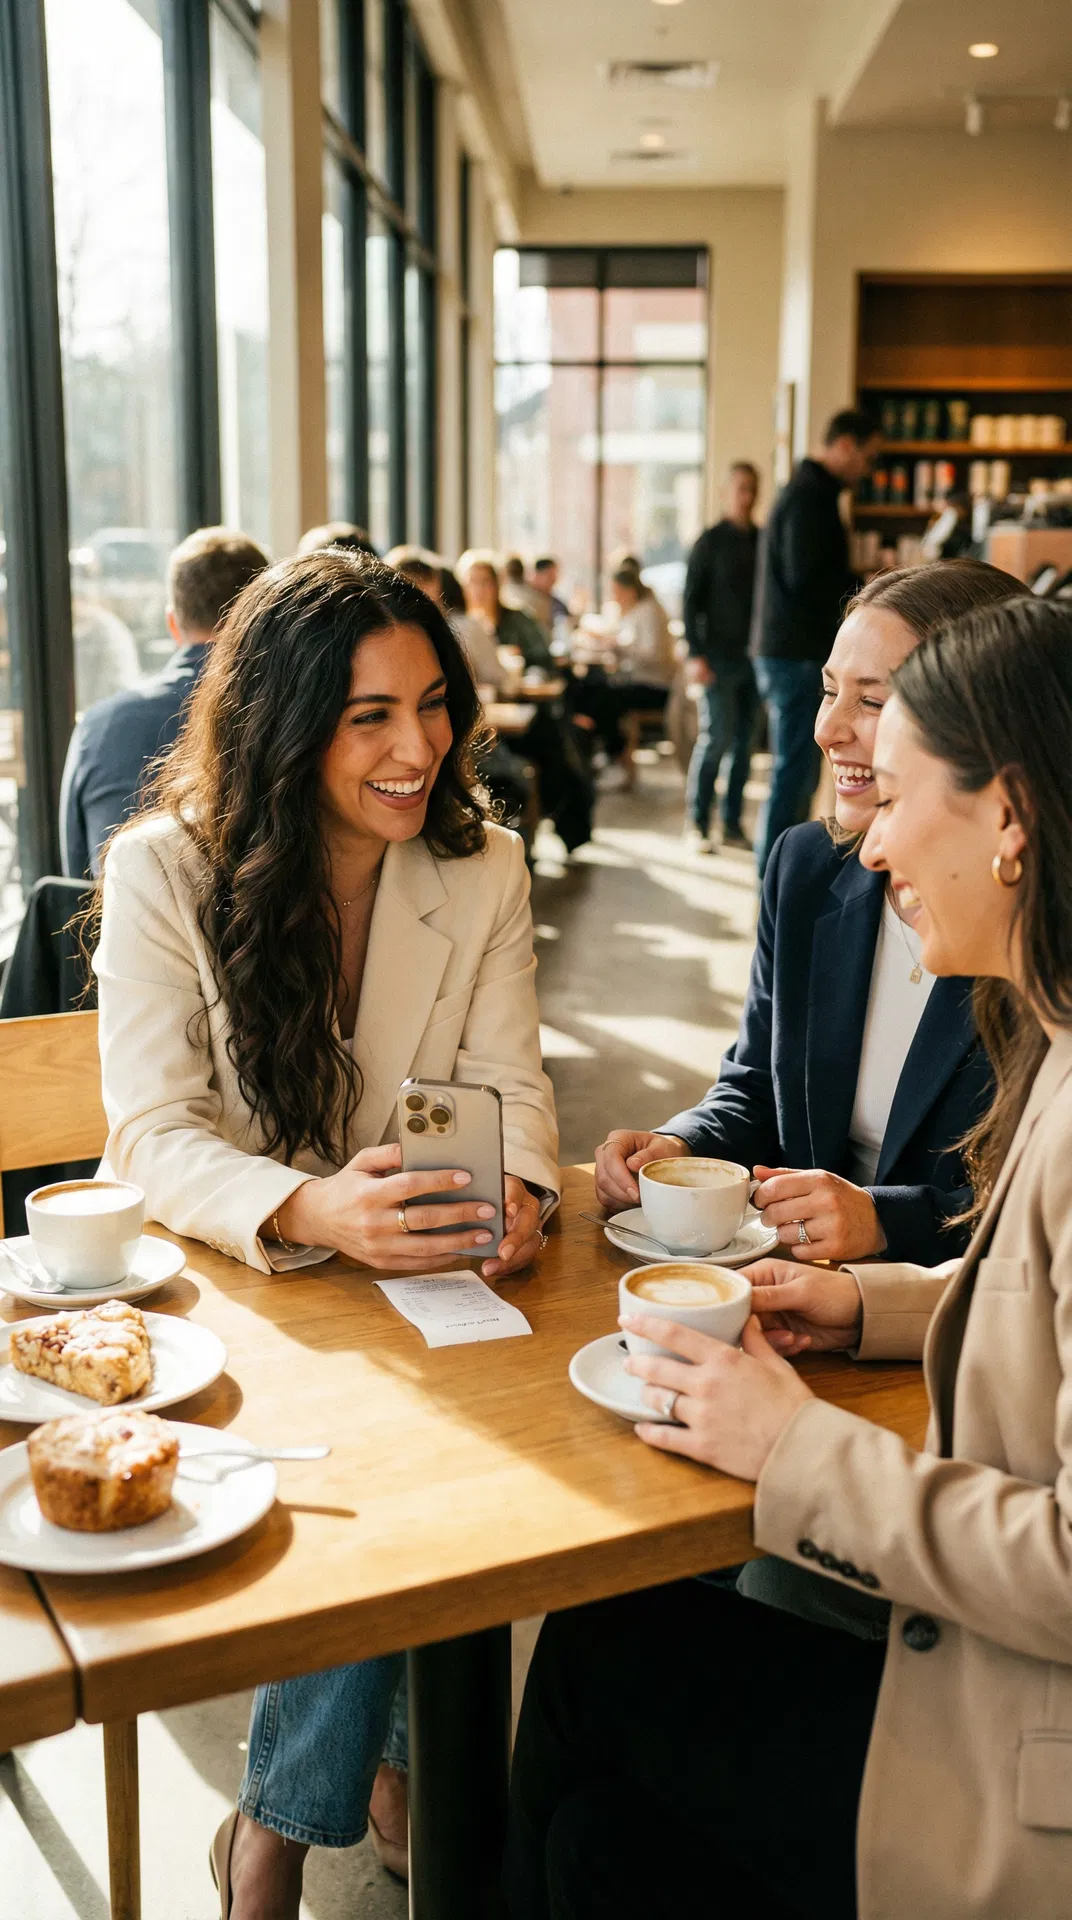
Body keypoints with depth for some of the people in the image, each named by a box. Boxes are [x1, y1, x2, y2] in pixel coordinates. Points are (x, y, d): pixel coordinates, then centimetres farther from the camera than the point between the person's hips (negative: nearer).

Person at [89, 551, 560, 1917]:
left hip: (407, 1282, 3)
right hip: (216, 1281, -3)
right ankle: (393, 1751, -2)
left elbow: (507, 1083, -5)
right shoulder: (164, 870, -11)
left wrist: (516, 1193, -30)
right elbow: (155, 1138, -18)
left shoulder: (484, 871, 0)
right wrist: (312, 1211, -39)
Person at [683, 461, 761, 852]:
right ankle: (698, 824, 1)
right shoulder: (712, 541, -1)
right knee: (717, 737, -8)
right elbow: (691, 599, -3)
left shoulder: (762, 541, 11)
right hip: (719, 656, -4)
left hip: (753, 655, 4)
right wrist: (695, 654, -12)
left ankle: (732, 824, 13)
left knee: (743, 743, 6)